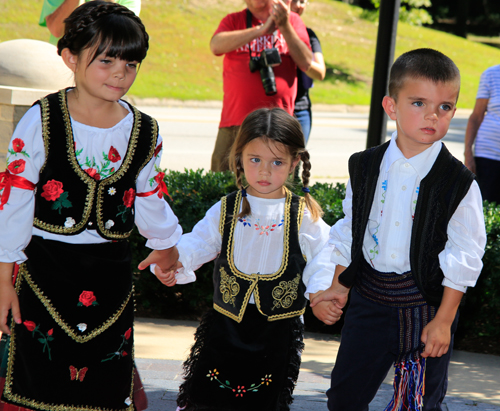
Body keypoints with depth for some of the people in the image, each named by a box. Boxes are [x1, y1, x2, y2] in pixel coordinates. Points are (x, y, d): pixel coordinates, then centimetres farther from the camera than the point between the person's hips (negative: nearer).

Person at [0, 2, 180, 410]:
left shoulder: (145, 132, 0)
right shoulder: (42, 121, -10)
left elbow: (151, 200, 17)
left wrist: (167, 246, 30)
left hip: (111, 273, 3)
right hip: (46, 267, -3)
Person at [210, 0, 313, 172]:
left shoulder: (292, 21, 11)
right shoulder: (234, 20, 11)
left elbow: (306, 63, 0)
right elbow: (216, 46, -11)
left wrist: (285, 27, -11)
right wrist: (261, 29, -17)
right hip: (235, 122, 0)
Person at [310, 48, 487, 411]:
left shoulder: (458, 183, -11)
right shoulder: (366, 168, 0)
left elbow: (463, 257, -8)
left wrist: (444, 320, -10)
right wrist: (339, 285, 9)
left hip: (426, 306, -3)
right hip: (370, 300, 3)